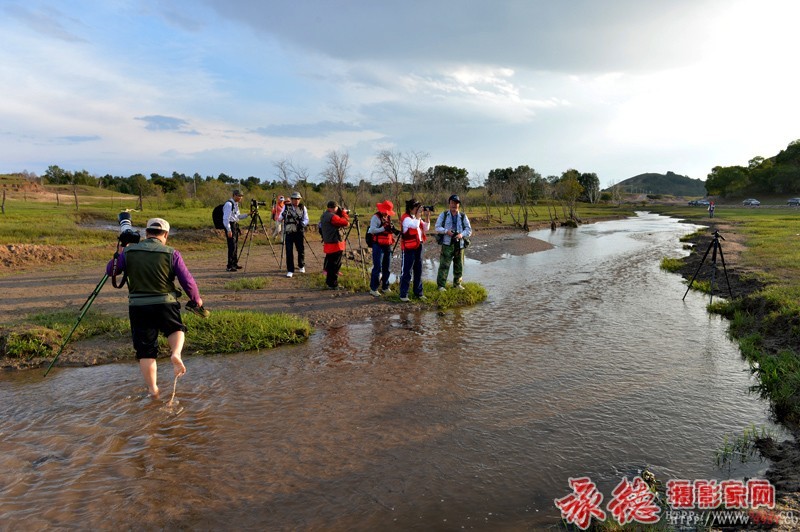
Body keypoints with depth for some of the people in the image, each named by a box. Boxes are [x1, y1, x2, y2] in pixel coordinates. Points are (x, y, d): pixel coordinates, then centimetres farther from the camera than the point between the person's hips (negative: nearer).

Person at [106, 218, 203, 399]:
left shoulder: (128, 251, 3)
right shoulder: (172, 254, -4)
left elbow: (110, 270, 16)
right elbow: (187, 281, -4)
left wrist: (120, 253, 31)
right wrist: (196, 299, 13)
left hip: (137, 307, 2)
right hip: (165, 304, -1)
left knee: (145, 351, 12)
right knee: (176, 329, 26)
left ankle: (152, 390, 18)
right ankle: (176, 353, -4)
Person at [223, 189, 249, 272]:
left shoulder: (236, 204, 15)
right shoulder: (229, 204, -14)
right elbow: (225, 218, -18)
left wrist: (247, 215, 12)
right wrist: (229, 230, -22)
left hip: (235, 225, 10)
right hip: (230, 226, -10)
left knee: (235, 246, 14)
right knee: (232, 246, -11)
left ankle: (234, 264, 24)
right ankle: (229, 266, -7)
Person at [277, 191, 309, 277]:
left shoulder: (303, 207, 5)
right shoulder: (286, 207, 3)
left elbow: (306, 219, 2)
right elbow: (279, 219, 2)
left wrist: (303, 223, -20)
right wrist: (283, 215, -21)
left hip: (299, 232, 1)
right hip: (289, 232, -1)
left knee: (301, 250, 10)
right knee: (289, 252, -3)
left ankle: (301, 266, 34)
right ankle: (290, 270, 4)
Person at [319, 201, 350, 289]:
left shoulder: (324, 216, 12)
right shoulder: (332, 216, -19)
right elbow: (346, 222, -19)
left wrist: (341, 213, 3)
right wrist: (343, 212, -5)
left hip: (328, 244, 10)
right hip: (335, 244, -10)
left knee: (330, 264, 19)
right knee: (335, 264, -2)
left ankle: (329, 282, 29)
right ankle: (332, 284, 4)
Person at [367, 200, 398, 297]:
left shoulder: (388, 217, 15)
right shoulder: (376, 217, -9)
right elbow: (372, 230, -18)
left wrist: (394, 230, 0)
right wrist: (384, 228, -25)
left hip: (387, 245, 8)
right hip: (378, 245, -8)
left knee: (386, 268, 12)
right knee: (377, 268, -8)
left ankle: (385, 287, 22)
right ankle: (373, 288, -2)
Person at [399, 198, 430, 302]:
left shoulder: (416, 218, 14)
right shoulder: (405, 218, -12)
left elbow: (426, 228, 13)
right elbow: (415, 225, -28)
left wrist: (427, 216, 1)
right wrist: (418, 215, -16)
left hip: (418, 247, 8)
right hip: (409, 248, -8)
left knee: (418, 271, 13)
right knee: (407, 272, -4)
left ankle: (418, 292, 23)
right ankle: (403, 294, 1)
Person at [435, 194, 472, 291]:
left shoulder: (463, 216, 8)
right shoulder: (443, 215, 5)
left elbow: (469, 229, 6)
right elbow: (437, 227, 3)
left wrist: (462, 234, -13)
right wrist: (446, 231, -16)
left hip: (459, 244, 3)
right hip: (447, 244, -3)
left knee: (459, 265, 10)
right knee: (444, 265, -7)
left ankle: (457, 283, 25)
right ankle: (441, 285, -2)